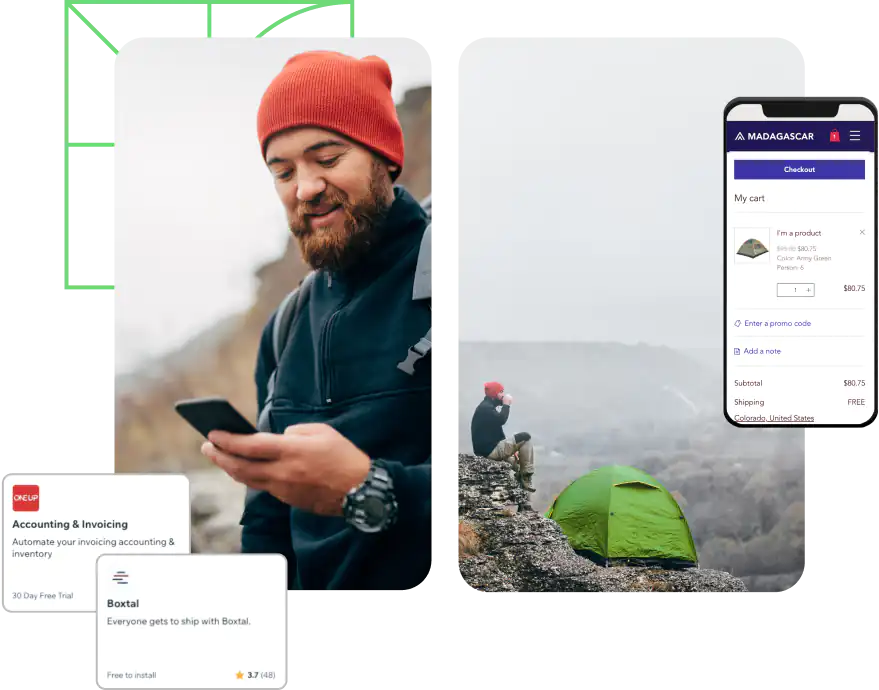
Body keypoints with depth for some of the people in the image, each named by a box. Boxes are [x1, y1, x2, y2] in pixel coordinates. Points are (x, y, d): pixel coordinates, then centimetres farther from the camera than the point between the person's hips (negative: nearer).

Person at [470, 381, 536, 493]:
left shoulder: (488, 407, 20)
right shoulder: (485, 408, -13)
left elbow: (497, 433, 24)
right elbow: (501, 420, -29)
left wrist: (511, 449, 17)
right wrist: (506, 404, -13)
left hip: (489, 448, 11)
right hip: (490, 449, -11)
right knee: (525, 438, -12)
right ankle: (526, 478, -8)